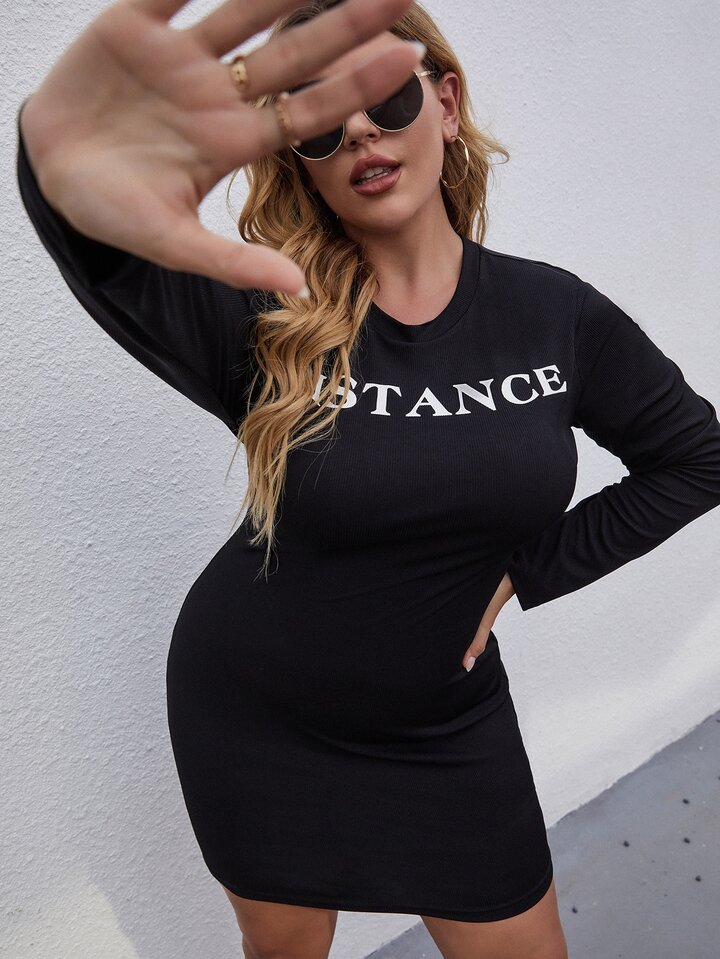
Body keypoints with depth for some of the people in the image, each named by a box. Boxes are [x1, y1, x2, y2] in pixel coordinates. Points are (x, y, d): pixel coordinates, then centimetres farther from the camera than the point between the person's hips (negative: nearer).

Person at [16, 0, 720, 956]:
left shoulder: (552, 311, -8)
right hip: (255, 714, -1)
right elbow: (122, 277, -36)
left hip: (446, 721, 2)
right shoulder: (266, 315, -15)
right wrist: (69, 174, -60)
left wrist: (526, 568, -5)